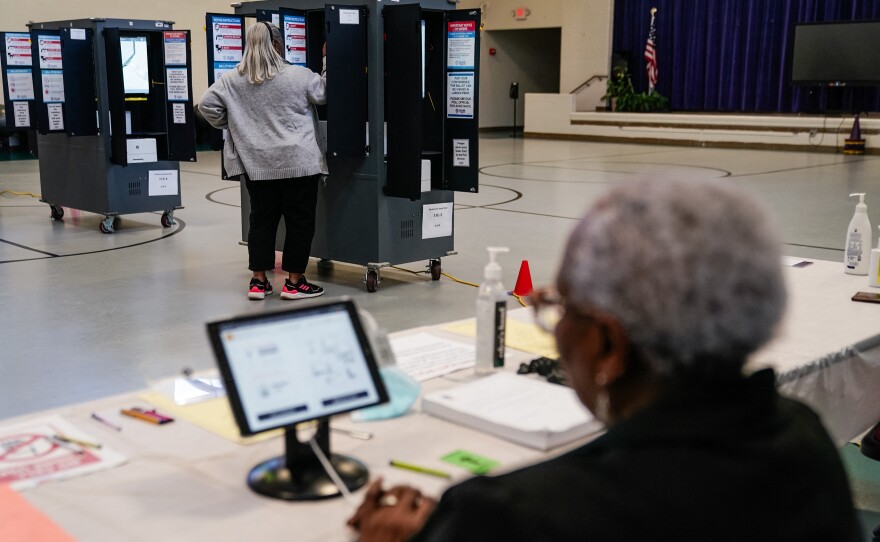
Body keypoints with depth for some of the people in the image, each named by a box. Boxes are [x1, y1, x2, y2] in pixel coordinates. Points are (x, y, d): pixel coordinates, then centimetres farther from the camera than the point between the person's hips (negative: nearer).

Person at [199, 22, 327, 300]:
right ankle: (294, 282, 8)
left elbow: (207, 105, 0)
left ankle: (258, 281, 15)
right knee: (300, 220, 5)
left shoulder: (231, 80, 2)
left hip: (257, 164, 4)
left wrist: (229, 126, 13)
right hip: (298, 162, -4)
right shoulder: (298, 76, -6)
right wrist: (327, 61, 18)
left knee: (262, 219, 12)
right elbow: (324, 93, 6)